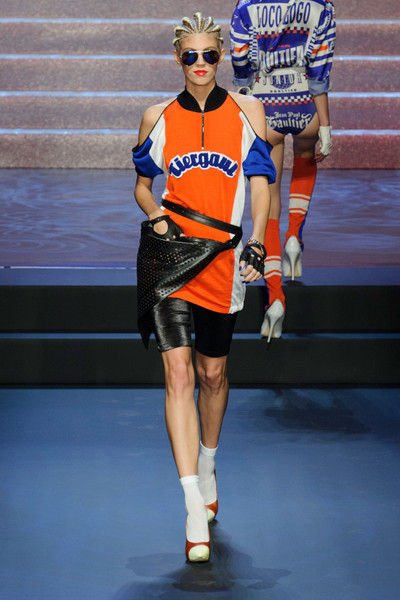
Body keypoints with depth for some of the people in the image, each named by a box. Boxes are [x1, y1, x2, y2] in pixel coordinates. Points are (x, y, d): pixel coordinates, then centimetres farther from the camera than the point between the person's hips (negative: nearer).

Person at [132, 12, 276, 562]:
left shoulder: (246, 110, 6)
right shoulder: (158, 118, 7)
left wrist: (255, 242, -9)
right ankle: (196, 510, -16)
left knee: (213, 373, 14)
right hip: (170, 253, -1)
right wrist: (155, 217, -5)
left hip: (223, 256, 1)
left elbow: (260, 182, 4)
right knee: (179, 375, -13)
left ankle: (207, 468, 42)